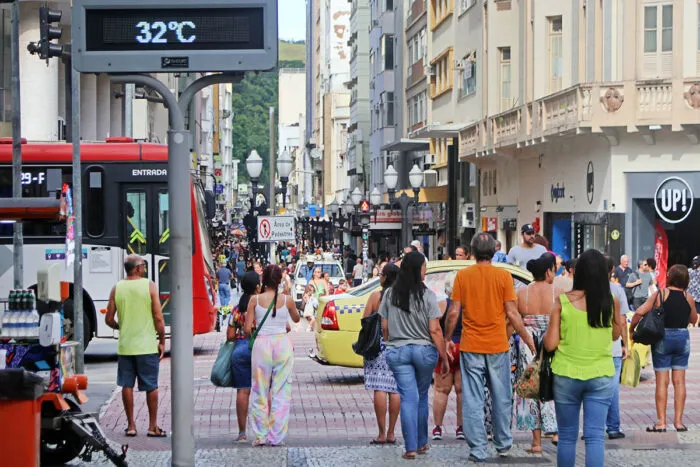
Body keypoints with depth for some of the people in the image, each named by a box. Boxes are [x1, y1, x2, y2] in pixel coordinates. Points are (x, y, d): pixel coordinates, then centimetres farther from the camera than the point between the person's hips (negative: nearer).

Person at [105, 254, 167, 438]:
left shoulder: (117, 288, 1)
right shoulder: (149, 286, -7)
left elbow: (109, 320, 2)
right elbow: (158, 318, -9)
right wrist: (162, 341, 1)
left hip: (125, 346, 2)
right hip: (147, 345, -2)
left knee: (127, 385, 9)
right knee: (151, 386, 6)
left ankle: (131, 426, 12)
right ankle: (153, 426, 10)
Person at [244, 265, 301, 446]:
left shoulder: (255, 300, -3)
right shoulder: (287, 300, -2)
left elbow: (247, 329, -3)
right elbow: (296, 319, 17)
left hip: (262, 343, 0)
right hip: (283, 343, 0)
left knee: (260, 390, 10)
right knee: (281, 391, 6)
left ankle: (261, 435, 10)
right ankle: (276, 436, 6)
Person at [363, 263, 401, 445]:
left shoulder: (376, 296, -3)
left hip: (378, 344, -2)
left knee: (379, 389, -2)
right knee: (395, 390, 6)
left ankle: (382, 433, -5)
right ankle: (391, 433, 8)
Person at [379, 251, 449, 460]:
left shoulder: (390, 294, 0)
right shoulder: (427, 295, -9)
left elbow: (384, 327, 4)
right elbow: (435, 330, -11)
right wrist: (444, 358, -5)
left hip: (397, 351, 1)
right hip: (424, 350, -1)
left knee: (408, 398, 2)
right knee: (422, 397, 15)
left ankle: (411, 447, -4)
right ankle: (422, 443, 25)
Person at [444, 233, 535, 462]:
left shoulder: (462, 275, -3)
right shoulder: (503, 276, -5)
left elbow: (453, 313, -2)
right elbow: (512, 313, -5)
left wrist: (447, 339, 11)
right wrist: (527, 338, 7)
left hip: (470, 347, 0)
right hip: (498, 346, 0)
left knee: (473, 401, 4)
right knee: (501, 398, 14)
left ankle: (478, 450, 5)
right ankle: (503, 444, 24)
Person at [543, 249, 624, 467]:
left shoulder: (562, 301, -8)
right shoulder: (611, 302, -5)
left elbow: (550, 343, -6)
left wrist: (546, 333, 14)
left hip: (567, 375, 0)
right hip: (601, 376, 0)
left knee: (567, 437, 11)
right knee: (595, 436, 1)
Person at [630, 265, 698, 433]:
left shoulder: (660, 294, -9)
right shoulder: (688, 298, -2)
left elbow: (639, 312, -14)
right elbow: (693, 320, 12)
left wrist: (631, 330, -1)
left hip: (662, 338, -2)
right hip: (682, 338, 2)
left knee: (662, 381, 2)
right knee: (679, 380, 8)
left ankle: (661, 422, 2)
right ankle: (678, 421, 8)